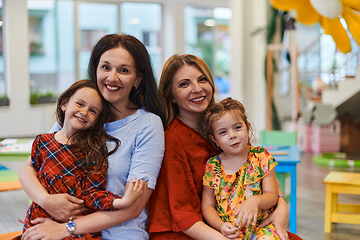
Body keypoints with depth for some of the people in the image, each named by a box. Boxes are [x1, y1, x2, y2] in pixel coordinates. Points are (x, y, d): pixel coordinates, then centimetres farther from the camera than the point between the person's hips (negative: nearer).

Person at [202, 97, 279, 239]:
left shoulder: (261, 157, 3)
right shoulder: (212, 167, 3)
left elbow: (272, 195, 0)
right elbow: (208, 206, 6)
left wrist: (255, 201, -22)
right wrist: (220, 225, -13)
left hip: (261, 225, 0)